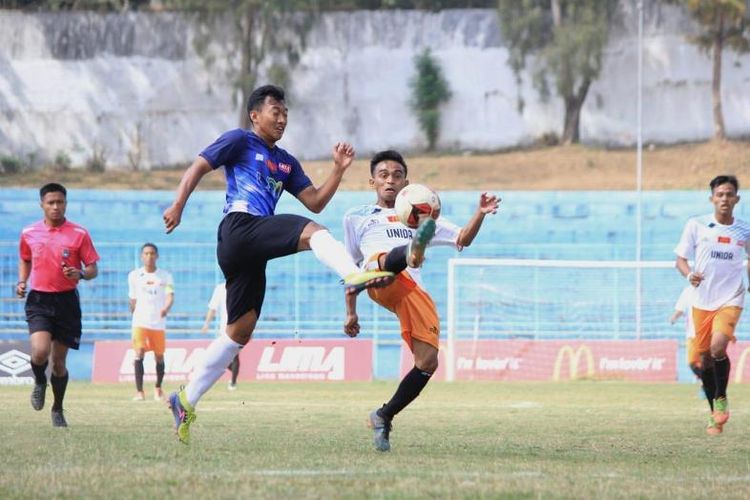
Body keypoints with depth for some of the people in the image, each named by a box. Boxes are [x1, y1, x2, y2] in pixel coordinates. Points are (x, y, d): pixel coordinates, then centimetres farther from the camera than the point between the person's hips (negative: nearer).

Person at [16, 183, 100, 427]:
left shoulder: (79, 234, -3)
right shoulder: (29, 233, 4)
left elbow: (93, 269, 1)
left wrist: (80, 274, -21)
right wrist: (22, 282, 4)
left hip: (66, 301, 0)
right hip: (38, 300, 0)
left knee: (59, 361, 5)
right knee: (40, 352, -21)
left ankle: (58, 409, 26)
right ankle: (39, 382, 13)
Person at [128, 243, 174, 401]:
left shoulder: (165, 276, 2)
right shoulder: (134, 276, 6)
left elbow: (170, 295, -10)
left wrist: (166, 308, -30)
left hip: (158, 322, 0)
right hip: (140, 321, 0)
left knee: (159, 356, 7)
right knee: (139, 353, -15)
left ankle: (158, 388, 30)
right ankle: (139, 391, -16)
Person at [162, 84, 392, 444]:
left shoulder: (286, 162, 29)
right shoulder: (239, 141, 9)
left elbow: (315, 201, 21)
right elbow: (198, 168, 1)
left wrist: (339, 169, 8)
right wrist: (178, 205, -13)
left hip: (251, 252, 8)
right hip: (240, 226, -8)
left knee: (240, 332, 7)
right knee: (312, 231, -27)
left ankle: (187, 401, 11)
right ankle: (353, 276, -55)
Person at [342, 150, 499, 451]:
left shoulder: (418, 216, 33)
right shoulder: (357, 218, 30)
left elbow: (462, 239, 24)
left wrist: (480, 214, 5)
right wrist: (351, 313, 25)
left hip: (412, 291, 3)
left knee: (428, 363, -11)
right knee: (389, 258, -40)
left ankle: (384, 417, 4)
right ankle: (413, 251, -78)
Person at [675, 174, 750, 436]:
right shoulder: (696, 225, -2)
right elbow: (681, 259, 1)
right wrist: (689, 274, -19)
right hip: (702, 301, 1)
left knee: (718, 347, -24)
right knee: (705, 357, 5)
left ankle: (721, 399, -2)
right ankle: (715, 415, 21)